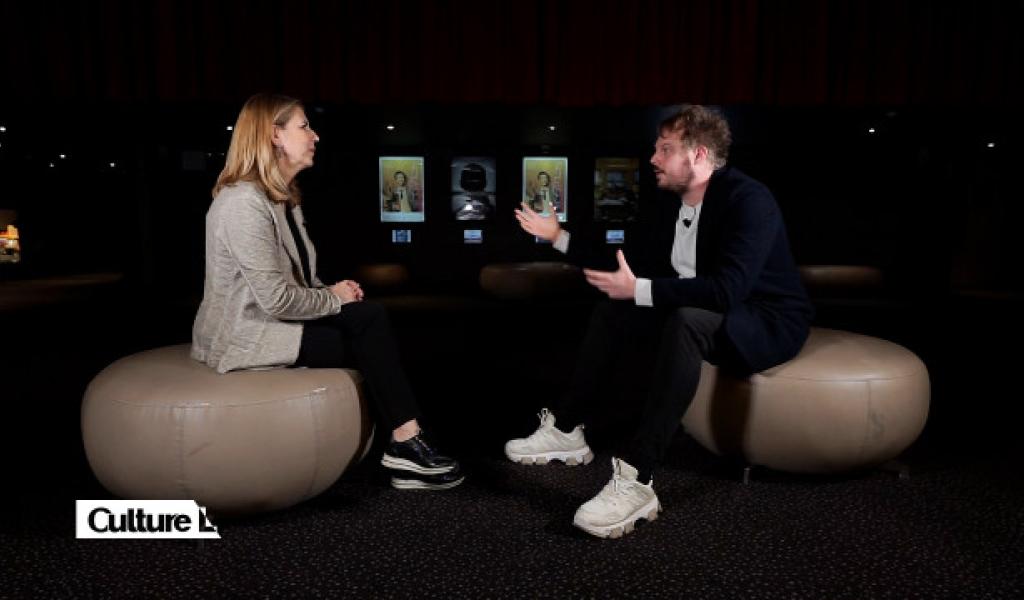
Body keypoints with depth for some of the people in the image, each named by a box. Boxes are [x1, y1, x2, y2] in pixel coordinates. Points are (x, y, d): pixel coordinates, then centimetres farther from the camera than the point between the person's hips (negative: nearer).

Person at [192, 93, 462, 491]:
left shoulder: (283, 198, 13)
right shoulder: (244, 202, -20)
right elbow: (275, 299, -27)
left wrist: (332, 291, -5)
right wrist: (334, 299, -12)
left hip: (273, 321, 9)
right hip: (246, 335, -9)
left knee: (370, 319, -10)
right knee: (369, 327, -17)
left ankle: (403, 446, -11)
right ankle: (407, 446, -8)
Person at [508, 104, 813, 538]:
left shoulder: (748, 200, -23)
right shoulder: (674, 202, 3)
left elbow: (728, 289, -35)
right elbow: (632, 263, 10)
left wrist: (639, 290, -34)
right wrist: (558, 236, 7)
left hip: (768, 322, -8)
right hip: (702, 315, 9)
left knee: (687, 321, -38)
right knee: (614, 309, -1)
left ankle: (635, 479, -40)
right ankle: (567, 429, 0)